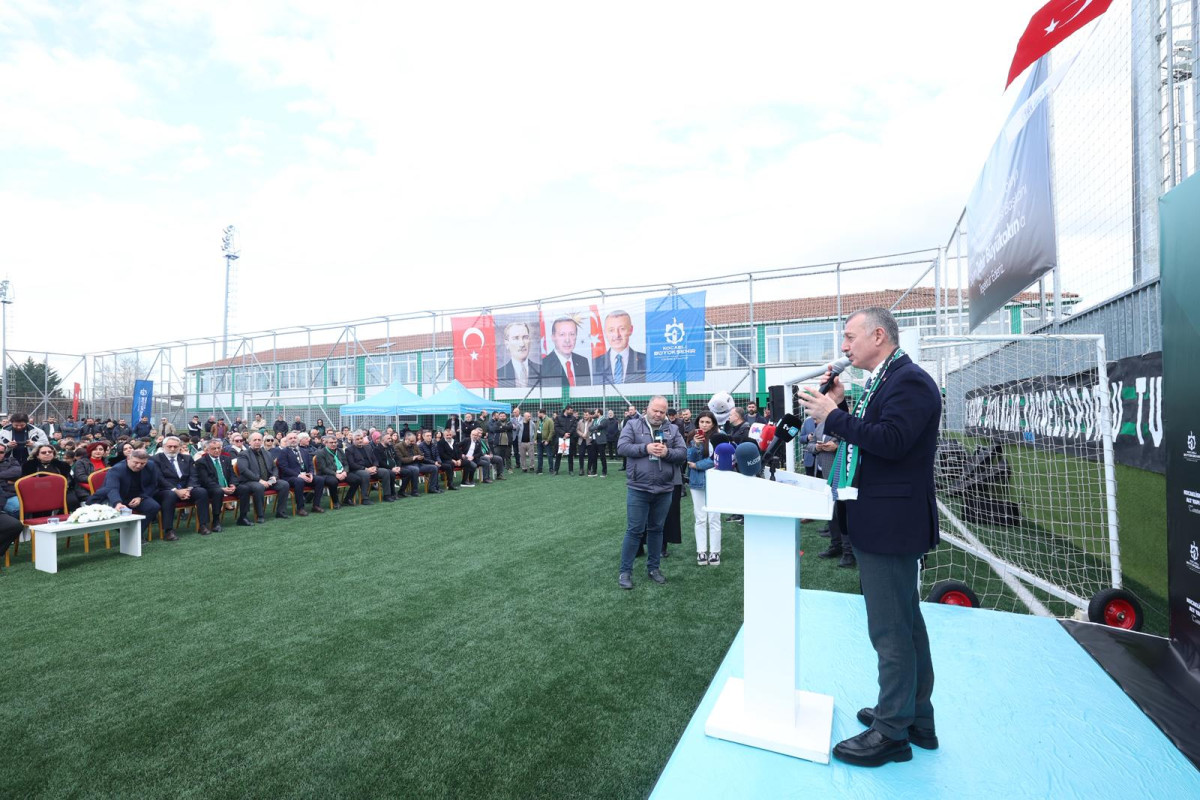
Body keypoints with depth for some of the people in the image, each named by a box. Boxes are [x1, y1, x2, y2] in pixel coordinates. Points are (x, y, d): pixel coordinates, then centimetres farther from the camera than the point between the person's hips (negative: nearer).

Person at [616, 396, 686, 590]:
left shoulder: (672, 429, 8)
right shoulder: (633, 425, 0)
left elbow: (683, 453, 1)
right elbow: (622, 447, -10)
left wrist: (667, 452, -18)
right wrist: (646, 448, -20)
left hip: (664, 490, 3)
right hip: (638, 489, -3)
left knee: (656, 529, 15)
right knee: (634, 530, 1)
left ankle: (653, 567, 30)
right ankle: (625, 571, 12)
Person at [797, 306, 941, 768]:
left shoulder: (909, 381, -15)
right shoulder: (882, 383, 14)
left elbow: (890, 440, -28)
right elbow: (865, 438, 13)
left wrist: (833, 415, -21)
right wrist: (836, 408, 1)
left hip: (891, 524, -11)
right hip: (878, 522, 11)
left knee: (890, 629, 1)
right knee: (905, 622, 21)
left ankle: (892, 732, 18)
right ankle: (915, 718, 38)